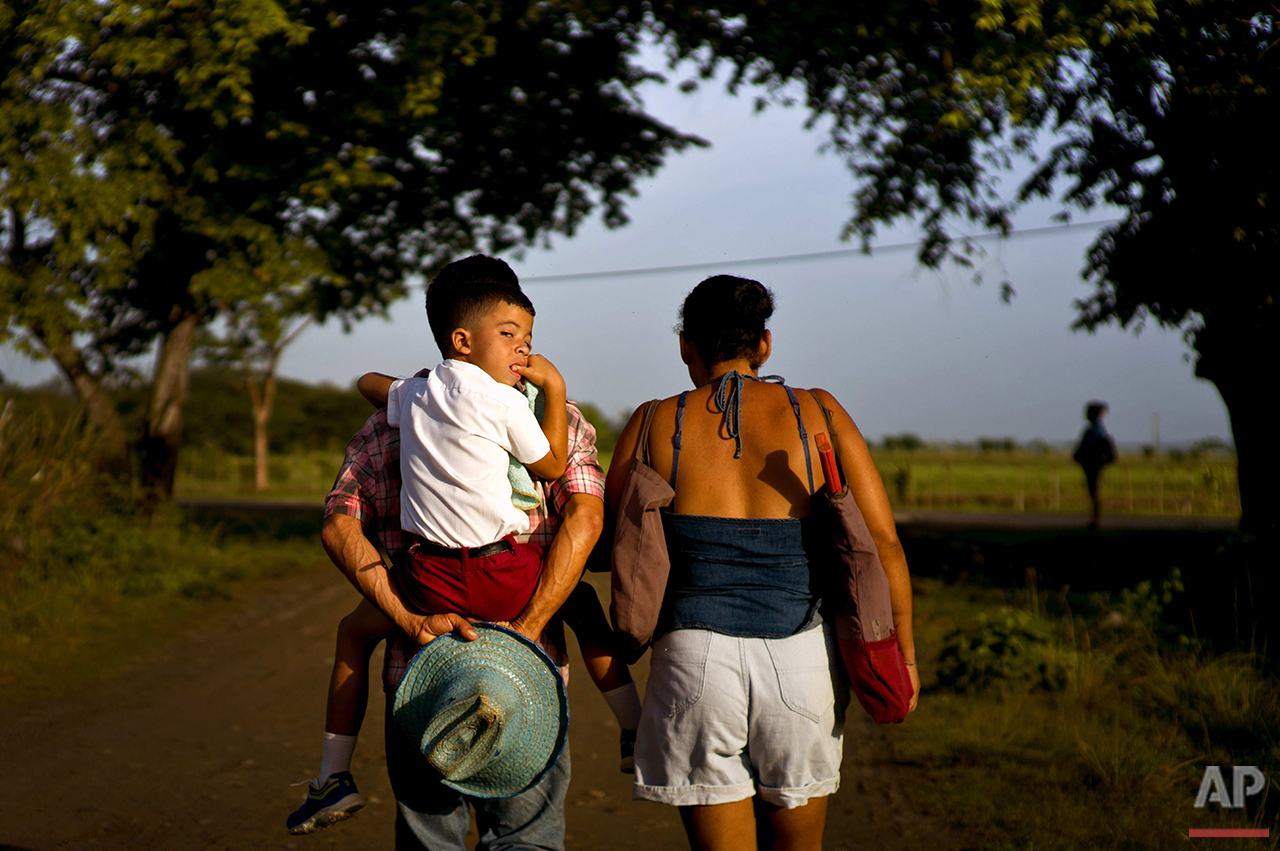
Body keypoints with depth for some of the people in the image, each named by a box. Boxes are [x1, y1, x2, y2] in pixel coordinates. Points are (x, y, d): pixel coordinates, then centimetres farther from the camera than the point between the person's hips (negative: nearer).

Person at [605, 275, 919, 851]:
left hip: (695, 656, -1)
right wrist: (903, 653, 10)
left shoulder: (655, 426, 4)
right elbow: (882, 543, 1)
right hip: (801, 655, 1)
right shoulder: (818, 415, 4)